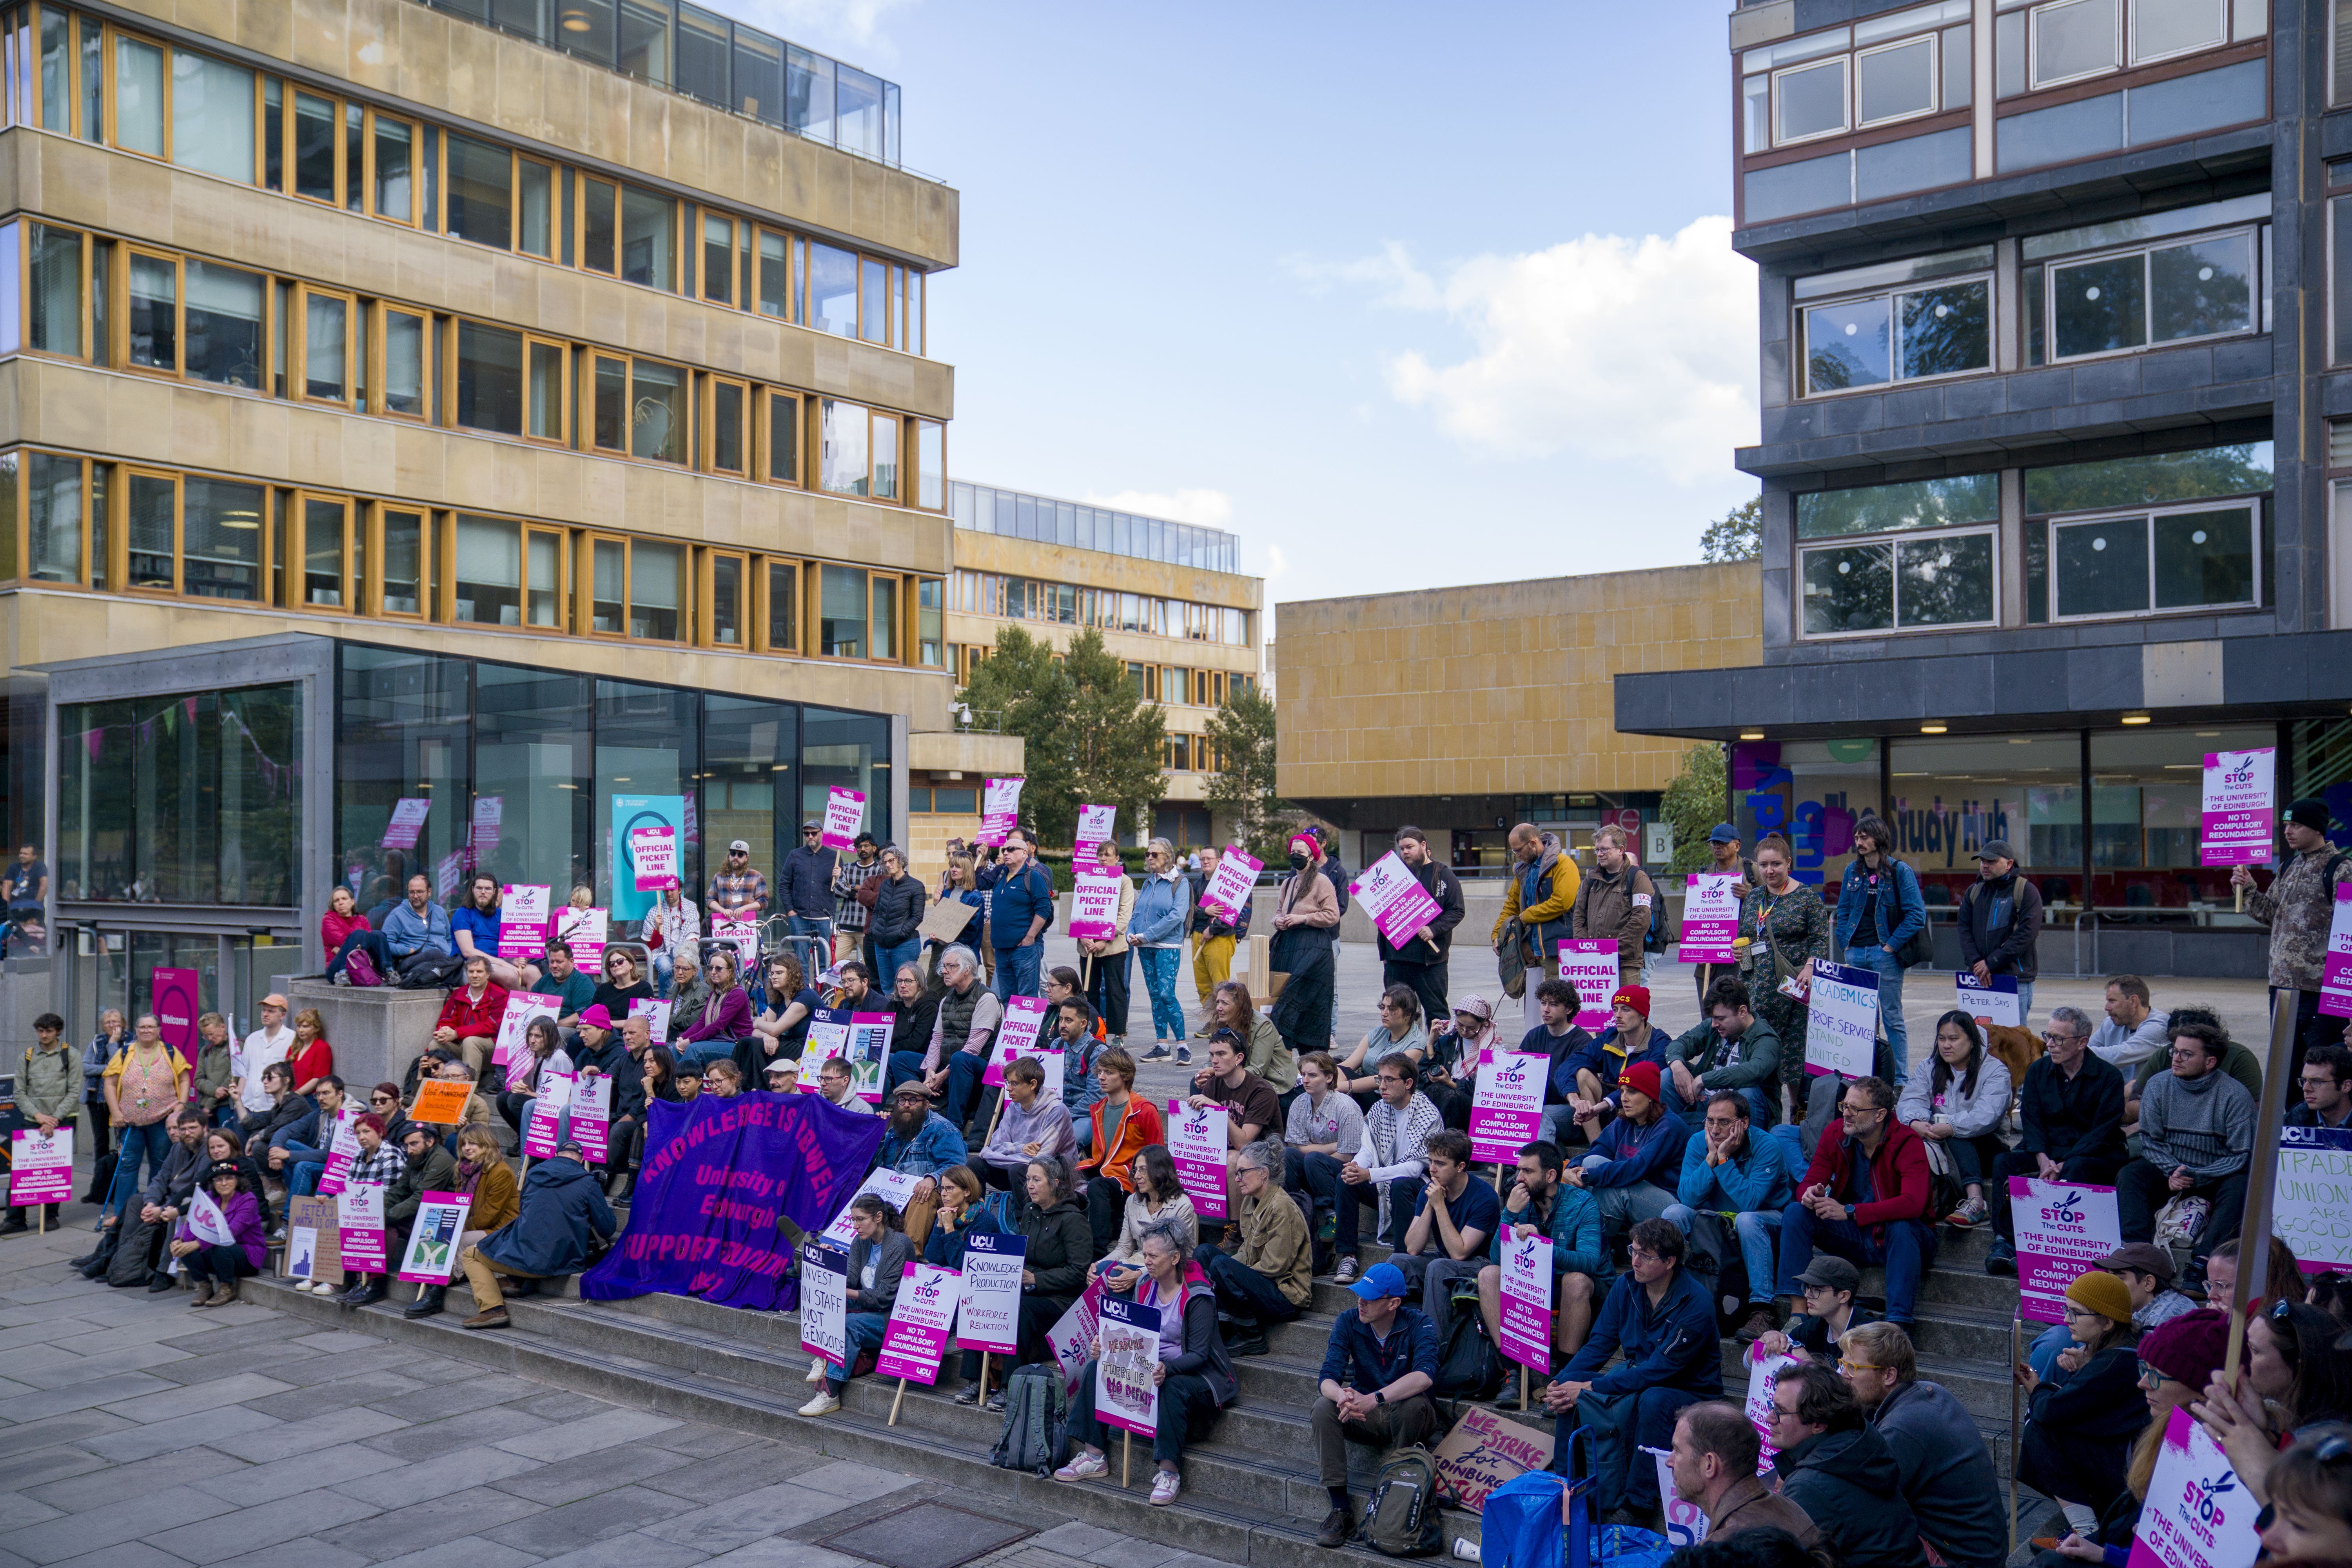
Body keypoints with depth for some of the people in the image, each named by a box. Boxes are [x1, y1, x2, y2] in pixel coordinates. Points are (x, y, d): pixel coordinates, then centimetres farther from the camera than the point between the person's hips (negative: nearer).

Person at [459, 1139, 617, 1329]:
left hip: (524, 1258, -2)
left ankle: (492, 1308, -3)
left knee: (468, 1256, 21)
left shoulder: (533, 1174, 9)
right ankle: (526, 1282, 8)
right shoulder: (587, 1183, -1)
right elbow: (607, 1229, 0)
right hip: (562, 1262, 2)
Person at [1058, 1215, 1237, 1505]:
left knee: (1173, 1389, -40)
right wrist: (1105, 1346, -13)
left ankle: (1169, 1472, -33)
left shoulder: (1198, 1296, -16)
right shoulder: (1143, 1284, 4)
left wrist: (1168, 1369, -40)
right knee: (1096, 1368, -12)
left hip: (1193, 1372, -7)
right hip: (1148, 1366, 7)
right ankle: (1094, 1456, -11)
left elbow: (1198, 1354, -21)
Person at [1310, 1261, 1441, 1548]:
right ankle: (1340, 1510, -20)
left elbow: (1425, 1375, -36)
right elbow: (1327, 1378, -18)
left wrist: (1374, 1399, -49)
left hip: (1405, 1418, -3)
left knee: (1414, 1404, -36)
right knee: (1323, 1407, -24)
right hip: (1366, 1419, 3)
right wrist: (1343, 1396, -43)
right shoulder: (1349, 1322, -9)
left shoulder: (1418, 1325, -18)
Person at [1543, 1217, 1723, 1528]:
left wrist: (1588, 1387, -28)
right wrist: (1561, 1382, -18)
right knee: (1572, 1396, -20)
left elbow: (1657, 1371, -26)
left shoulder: (1695, 1304, -22)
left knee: (1653, 1400, -38)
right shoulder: (1626, 1286, -2)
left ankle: (1637, 1506, -23)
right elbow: (1599, 1346, 1)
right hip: (1637, 1380, 6)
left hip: (1690, 1394, -5)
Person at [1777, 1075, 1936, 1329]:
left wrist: (1850, 1212, -36)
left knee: (1901, 1227, -37)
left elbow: (1913, 1203, -32)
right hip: (1854, 1237, 5)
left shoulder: (1908, 1143, -18)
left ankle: (1898, 1325, -38)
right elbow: (1808, 1184, 0)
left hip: (1898, 1239, -5)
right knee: (1796, 1213, -15)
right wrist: (1811, 1194, -27)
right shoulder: (1835, 1135, -3)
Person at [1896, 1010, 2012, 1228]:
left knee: (1957, 1138, -34)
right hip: (1942, 1148, 3)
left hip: (1986, 1147, -3)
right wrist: (1915, 1123, -27)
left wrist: (1950, 1128, -34)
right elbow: (1909, 1100, -3)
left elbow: (1986, 1116, -20)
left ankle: (1976, 1201, -48)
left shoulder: (1994, 1070, -2)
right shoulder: (1931, 1070, 15)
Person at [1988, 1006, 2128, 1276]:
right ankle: (2005, 1243, -32)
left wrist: (2064, 1165, -22)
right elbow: (2031, 1119, 2)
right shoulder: (2038, 1071, 8)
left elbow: (2102, 1132, -12)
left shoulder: (2109, 1077, -6)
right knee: (2003, 1162, -23)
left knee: (2076, 1169, -38)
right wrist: (2043, 1159, -17)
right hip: (2048, 1150, 4)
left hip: (2095, 1155, -4)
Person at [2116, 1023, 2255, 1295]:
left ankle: (2201, 1267, -39)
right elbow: (2150, 1142, 1)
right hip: (2171, 1170, 3)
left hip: (2216, 1175, -3)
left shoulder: (2235, 1095, -12)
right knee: (2128, 1176, -23)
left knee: (2238, 1187, -34)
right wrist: (2172, 1171, -18)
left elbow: (2242, 1156, -14)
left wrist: (2196, 1177, -23)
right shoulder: (2158, 1086, -3)